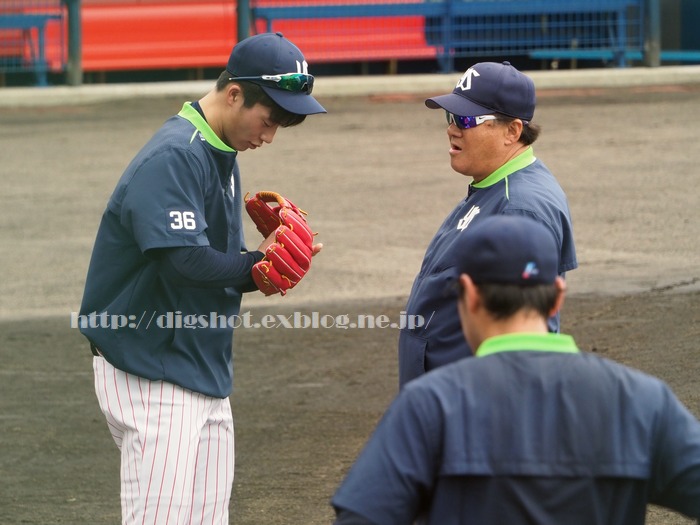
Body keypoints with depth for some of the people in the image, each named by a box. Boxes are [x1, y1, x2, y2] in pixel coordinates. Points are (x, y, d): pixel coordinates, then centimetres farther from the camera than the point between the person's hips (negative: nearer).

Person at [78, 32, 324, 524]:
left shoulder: (222, 151, 12)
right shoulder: (173, 157, -19)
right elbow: (184, 262, -28)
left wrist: (261, 265, -4)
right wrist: (258, 263, -13)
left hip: (206, 371, 10)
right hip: (152, 377, -10)